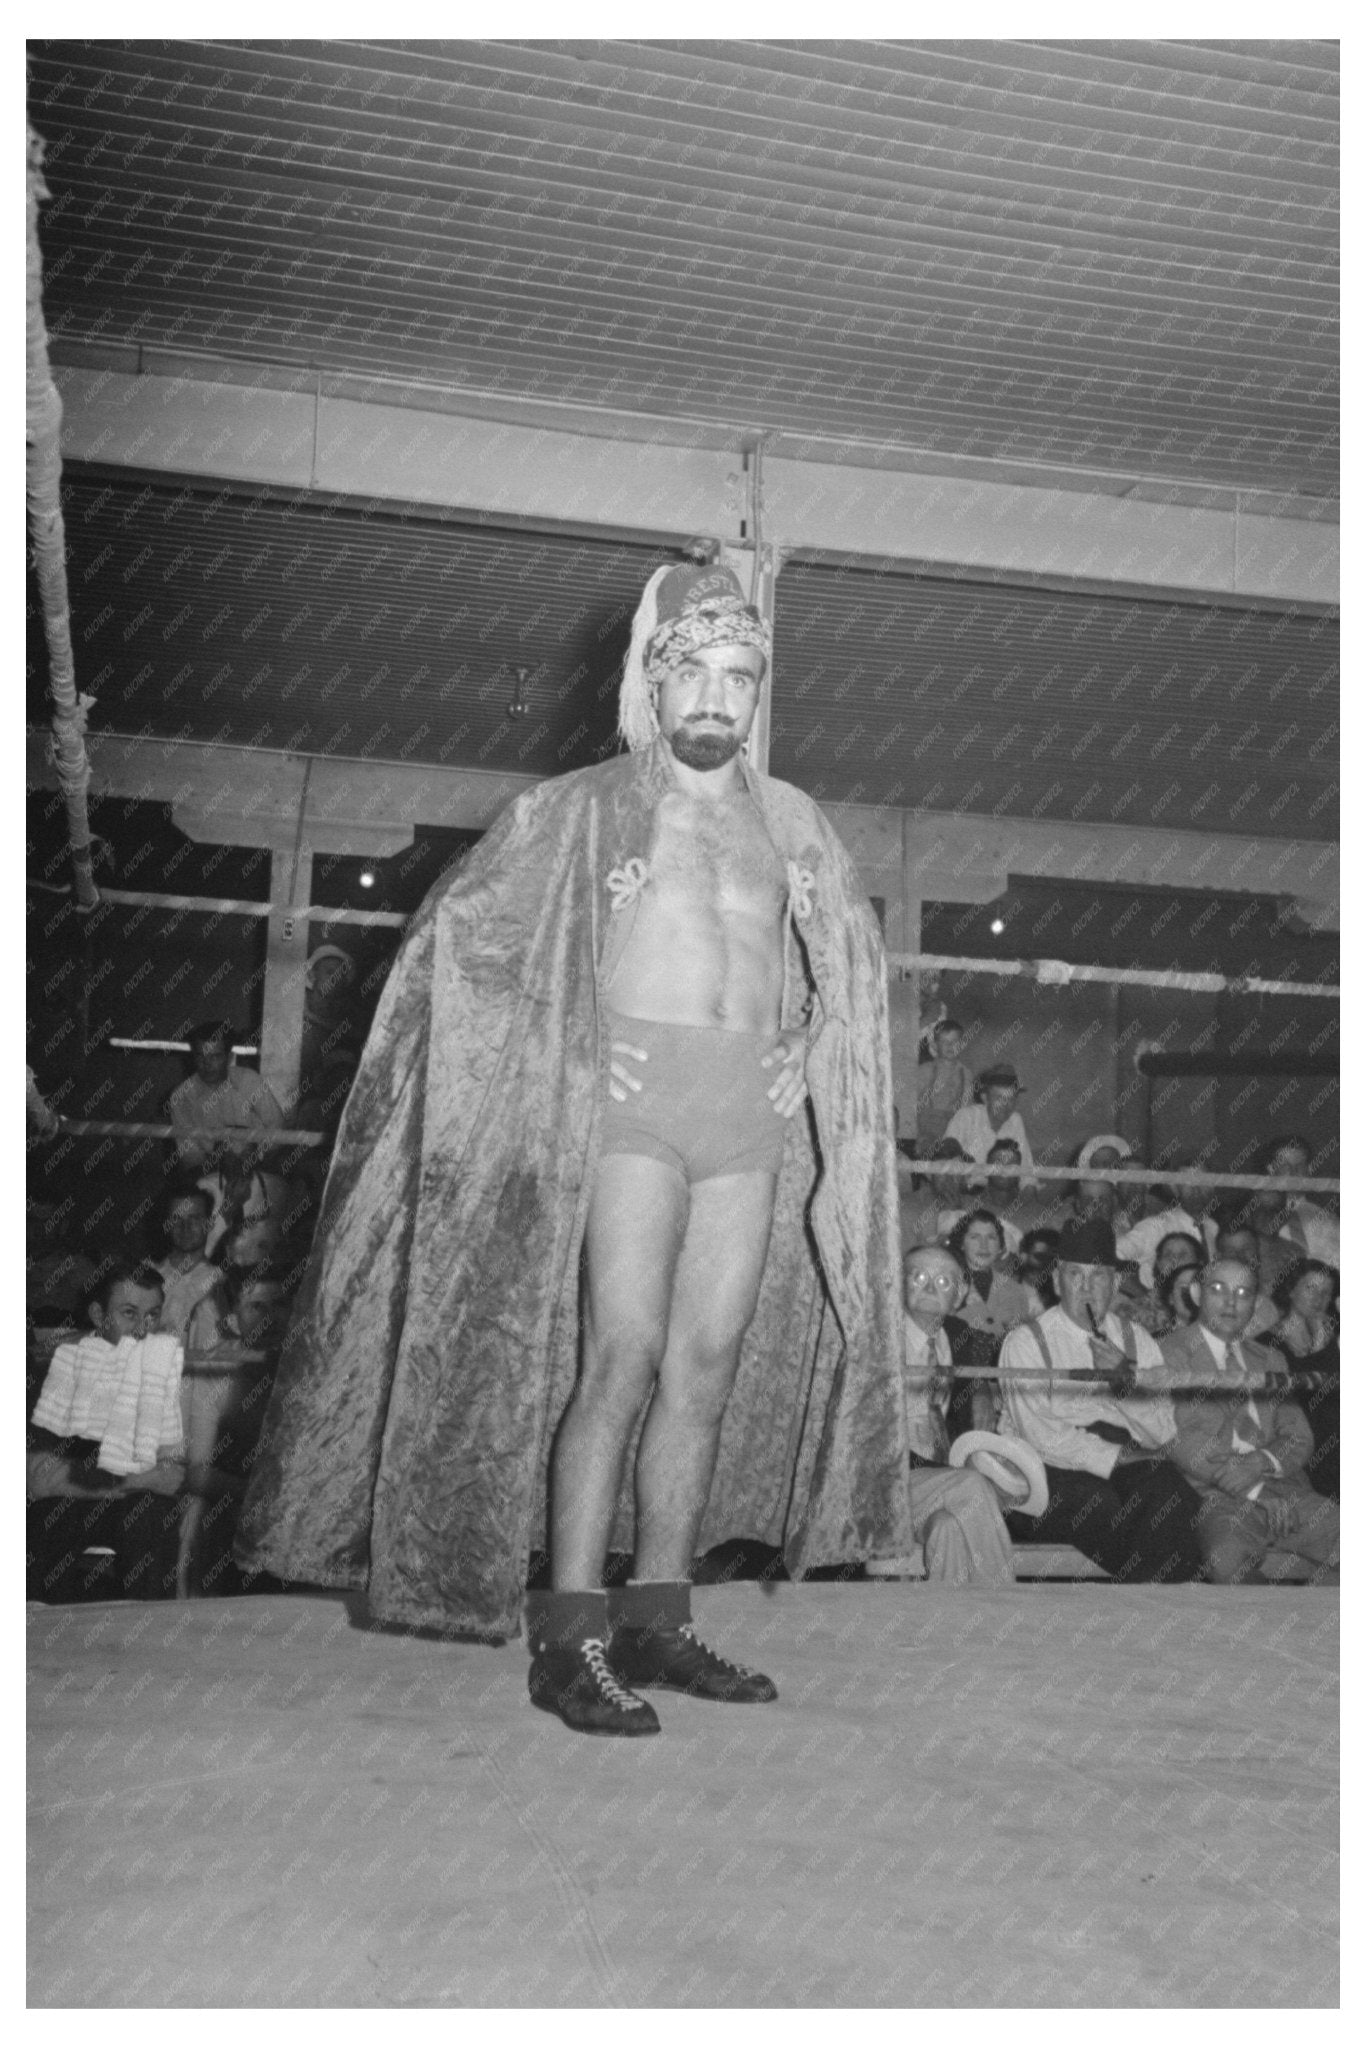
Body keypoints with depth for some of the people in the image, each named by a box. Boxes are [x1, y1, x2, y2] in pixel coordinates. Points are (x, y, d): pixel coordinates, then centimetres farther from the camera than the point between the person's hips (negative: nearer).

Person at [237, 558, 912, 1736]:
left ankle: (656, 1618, 11)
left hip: (754, 1111, 5)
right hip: (632, 1098, -4)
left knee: (711, 1361, 2)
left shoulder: (789, 819, 18)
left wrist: (807, 1053, 7)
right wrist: (569, 1050, -6)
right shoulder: (585, 805, 7)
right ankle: (569, 1638, -7)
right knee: (625, 1353, -13)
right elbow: (459, 929, 4)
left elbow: (853, 956, 24)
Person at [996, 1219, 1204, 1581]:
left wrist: (1126, 1379, -13)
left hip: (1126, 1471, 3)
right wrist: (1119, 1457, -11)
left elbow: (1163, 1434, 2)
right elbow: (1042, 1437, -10)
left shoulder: (1137, 1341, 13)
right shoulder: (1024, 1343, 0)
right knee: (1097, 1503, -31)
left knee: (1166, 1490, -26)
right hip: (1046, 1474, -3)